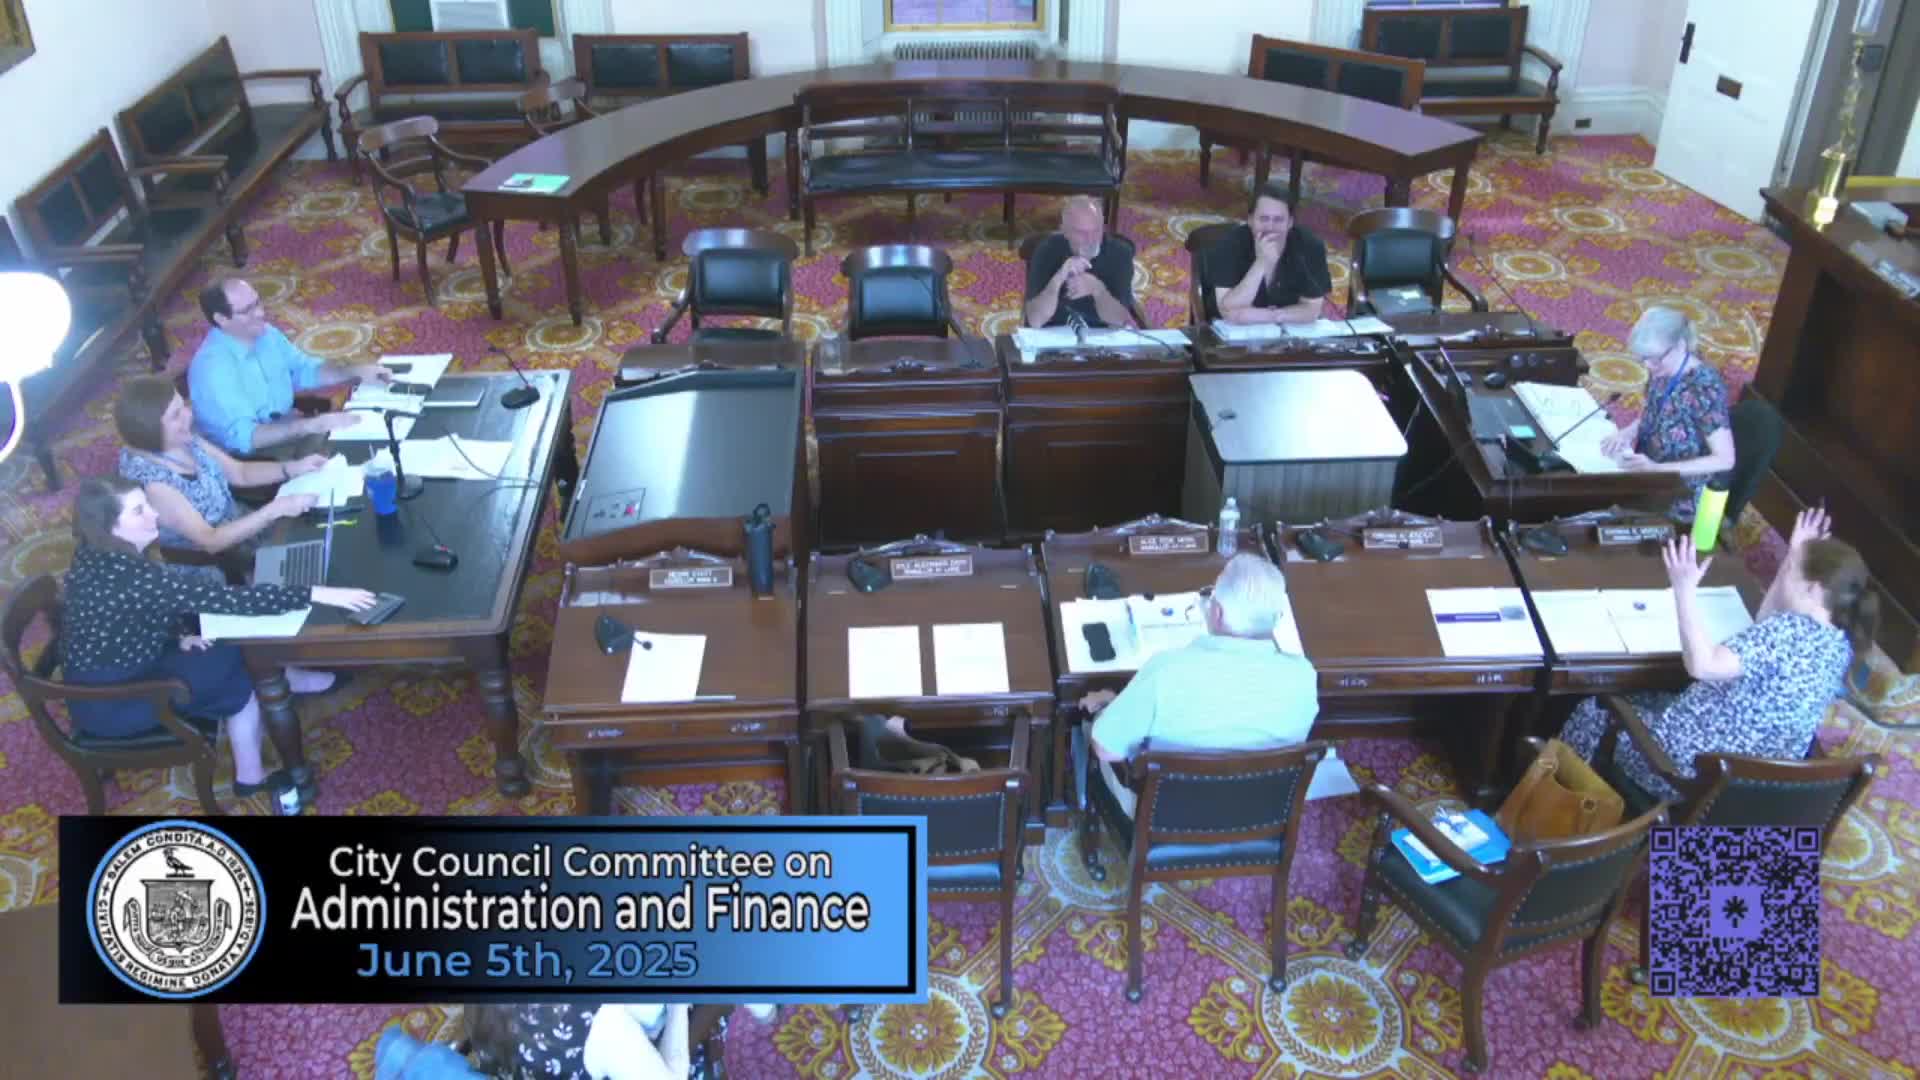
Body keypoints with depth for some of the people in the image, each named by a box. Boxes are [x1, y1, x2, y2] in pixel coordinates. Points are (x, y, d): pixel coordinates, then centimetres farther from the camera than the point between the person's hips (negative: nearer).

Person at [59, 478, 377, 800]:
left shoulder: (103, 559, -3)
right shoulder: (125, 576, -31)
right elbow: (222, 599, -35)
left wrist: (177, 637, -4)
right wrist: (316, 594, -37)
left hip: (123, 671, 8)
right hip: (107, 703, -8)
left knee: (235, 650, 2)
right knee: (239, 680, -3)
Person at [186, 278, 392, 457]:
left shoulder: (266, 334, -2)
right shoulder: (212, 367, -25)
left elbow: (305, 370, 13)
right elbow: (242, 436, -33)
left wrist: (356, 372, -3)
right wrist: (311, 425, -39)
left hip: (285, 427, 7)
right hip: (246, 455, -7)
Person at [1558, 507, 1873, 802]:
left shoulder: (1791, 631, -27)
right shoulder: (1840, 644, 1)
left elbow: (1702, 665, -35)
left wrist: (1684, 590, -31)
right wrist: (1794, 558, 14)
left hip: (1693, 767, -9)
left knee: (1595, 711, 13)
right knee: (1639, 701, 30)